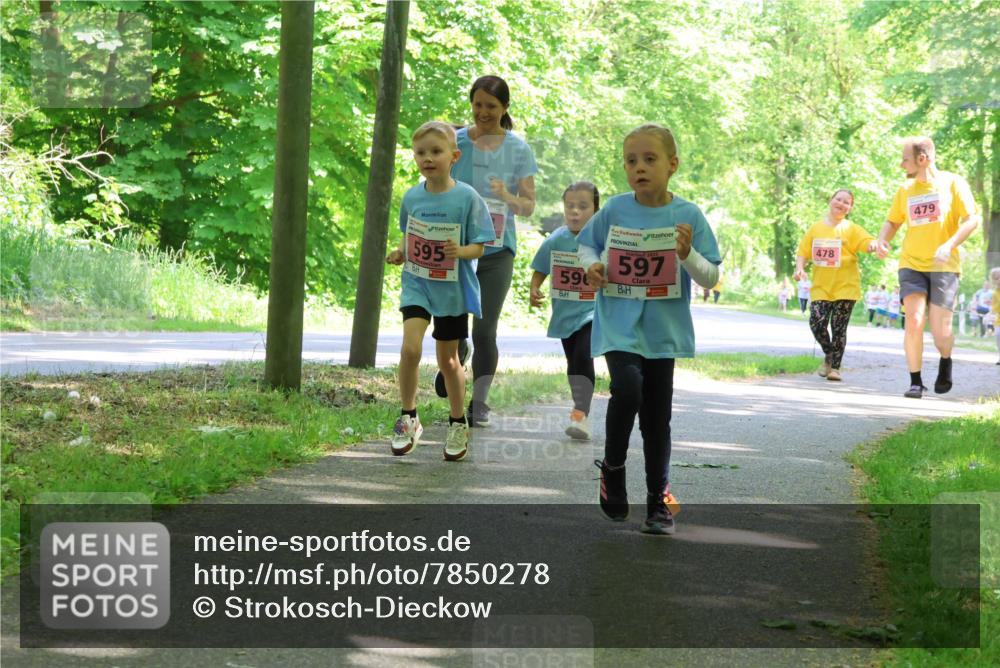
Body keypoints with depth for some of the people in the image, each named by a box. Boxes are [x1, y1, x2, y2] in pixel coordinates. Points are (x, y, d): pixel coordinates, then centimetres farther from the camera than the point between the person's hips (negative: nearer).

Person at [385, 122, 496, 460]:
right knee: (410, 347, -18)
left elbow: (478, 247, -8)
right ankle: (408, 418, -3)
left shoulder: (467, 198, -11)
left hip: (453, 289, -2)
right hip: (417, 284, 2)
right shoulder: (412, 197, -1)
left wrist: (460, 251, -28)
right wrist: (400, 253, -4)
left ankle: (458, 423, 29)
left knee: (448, 359, 9)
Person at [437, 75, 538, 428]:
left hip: (496, 250, -1)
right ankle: (458, 353, 35)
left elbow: (528, 206, 2)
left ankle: (479, 404, 10)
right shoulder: (456, 141, 3)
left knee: (484, 332, -5)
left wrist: (507, 197, -18)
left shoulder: (518, 149, 2)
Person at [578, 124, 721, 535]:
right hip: (618, 325, -1)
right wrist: (592, 266, -7)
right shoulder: (614, 210, -4)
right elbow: (587, 243, 15)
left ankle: (659, 501, 24)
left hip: (663, 329, 1)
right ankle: (612, 467, 1)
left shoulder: (688, 216, -6)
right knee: (627, 389, -25)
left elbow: (711, 278, -3)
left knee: (657, 417, 9)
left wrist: (688, 254, -22)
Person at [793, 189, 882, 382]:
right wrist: (800, 268, -7)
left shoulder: (851, 229, 1)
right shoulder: (816, 228, 9)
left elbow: (867, 242, -15)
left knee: (839, 329, -2)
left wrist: (873, 245, -38)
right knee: (817, 324, -9)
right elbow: (803, 252, 11)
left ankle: (835, 367, 9)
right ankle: (829, 355, 18)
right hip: (821, 287, 2)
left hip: (845, 287, -2)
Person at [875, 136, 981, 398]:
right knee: (914, 321, -15)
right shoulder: (905, 190, 9)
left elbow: (972, 219, -7)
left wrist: (950, 245, -22)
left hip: (944, 267, -3)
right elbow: (892, 221, 18)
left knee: (941, 332, -6)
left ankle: (945, 361, 28)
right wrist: (882, 241, -4)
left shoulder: (953, 183, -2)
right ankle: (915, 382, -4)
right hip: (912, 265, 3)